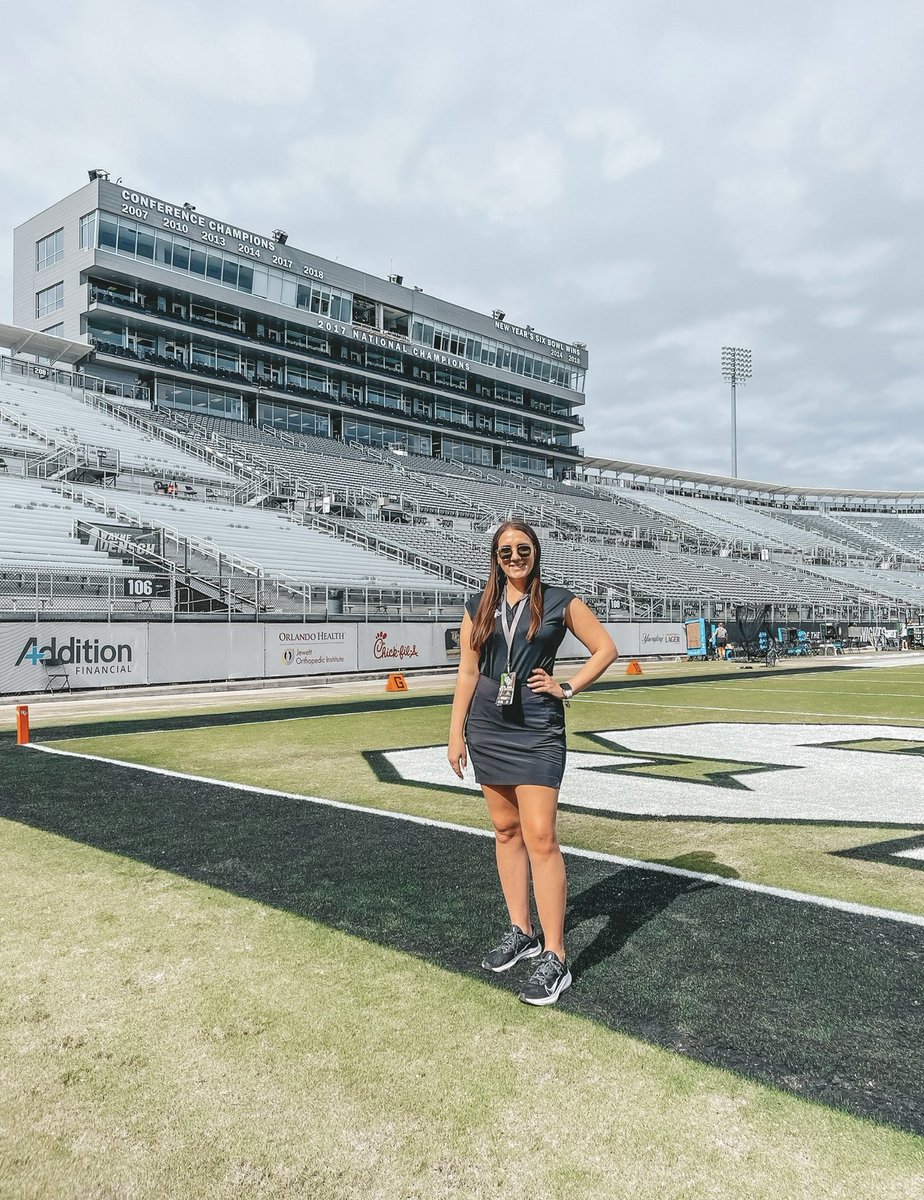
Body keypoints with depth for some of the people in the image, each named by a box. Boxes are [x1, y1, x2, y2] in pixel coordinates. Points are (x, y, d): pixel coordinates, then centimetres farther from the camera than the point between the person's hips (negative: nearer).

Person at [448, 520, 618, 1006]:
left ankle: (554, 958, -3)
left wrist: (567, 688, -4)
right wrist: (456, 733, 6)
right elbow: (467, 673, 9)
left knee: (540, 837, -9)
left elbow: (605, 648, 6)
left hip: (537, 731, -4)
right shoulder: (479, 607, 7)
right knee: (505, 830, 12)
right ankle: (521, 932, 26)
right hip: (487, 729, 4)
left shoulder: (560, 602, -2)